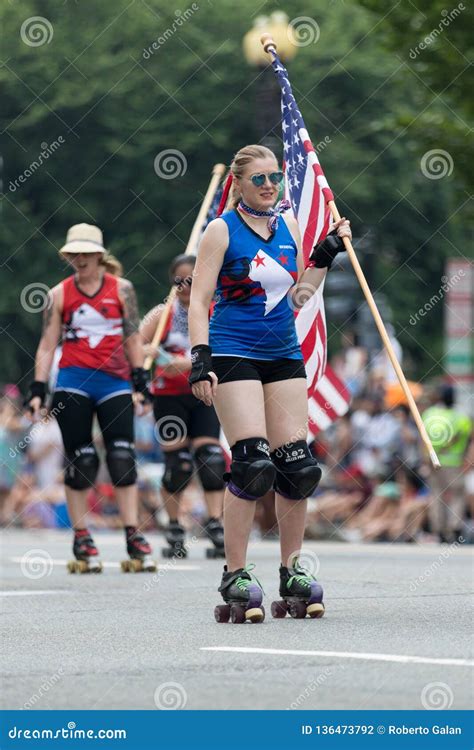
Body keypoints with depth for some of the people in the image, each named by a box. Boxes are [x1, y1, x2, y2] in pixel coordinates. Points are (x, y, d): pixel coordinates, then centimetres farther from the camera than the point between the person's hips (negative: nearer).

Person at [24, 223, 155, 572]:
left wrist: (140, 382, 2)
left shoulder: (122, 289, 6)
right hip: (72, 383, 0)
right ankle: (82, 540, 7)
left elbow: (133, 338, 8)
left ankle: (134, 538, -7)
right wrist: (38, 390, 1)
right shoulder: (59, 294, 6)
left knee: (122, 458, -8)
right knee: (80, 461, 0)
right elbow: (47, 345, 7)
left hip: (115, 382, 0)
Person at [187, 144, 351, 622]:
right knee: (252, 464, -15)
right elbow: (198, 300, -7)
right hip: (233, 354, -6)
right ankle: (235, 576, -6)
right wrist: (200, 359, -17)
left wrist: (325, 255, 8)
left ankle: (291, 574, 13)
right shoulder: (222, 230, -4)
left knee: (298, 466, 1)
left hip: (283, 355, 6)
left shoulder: (287, 227, 11)